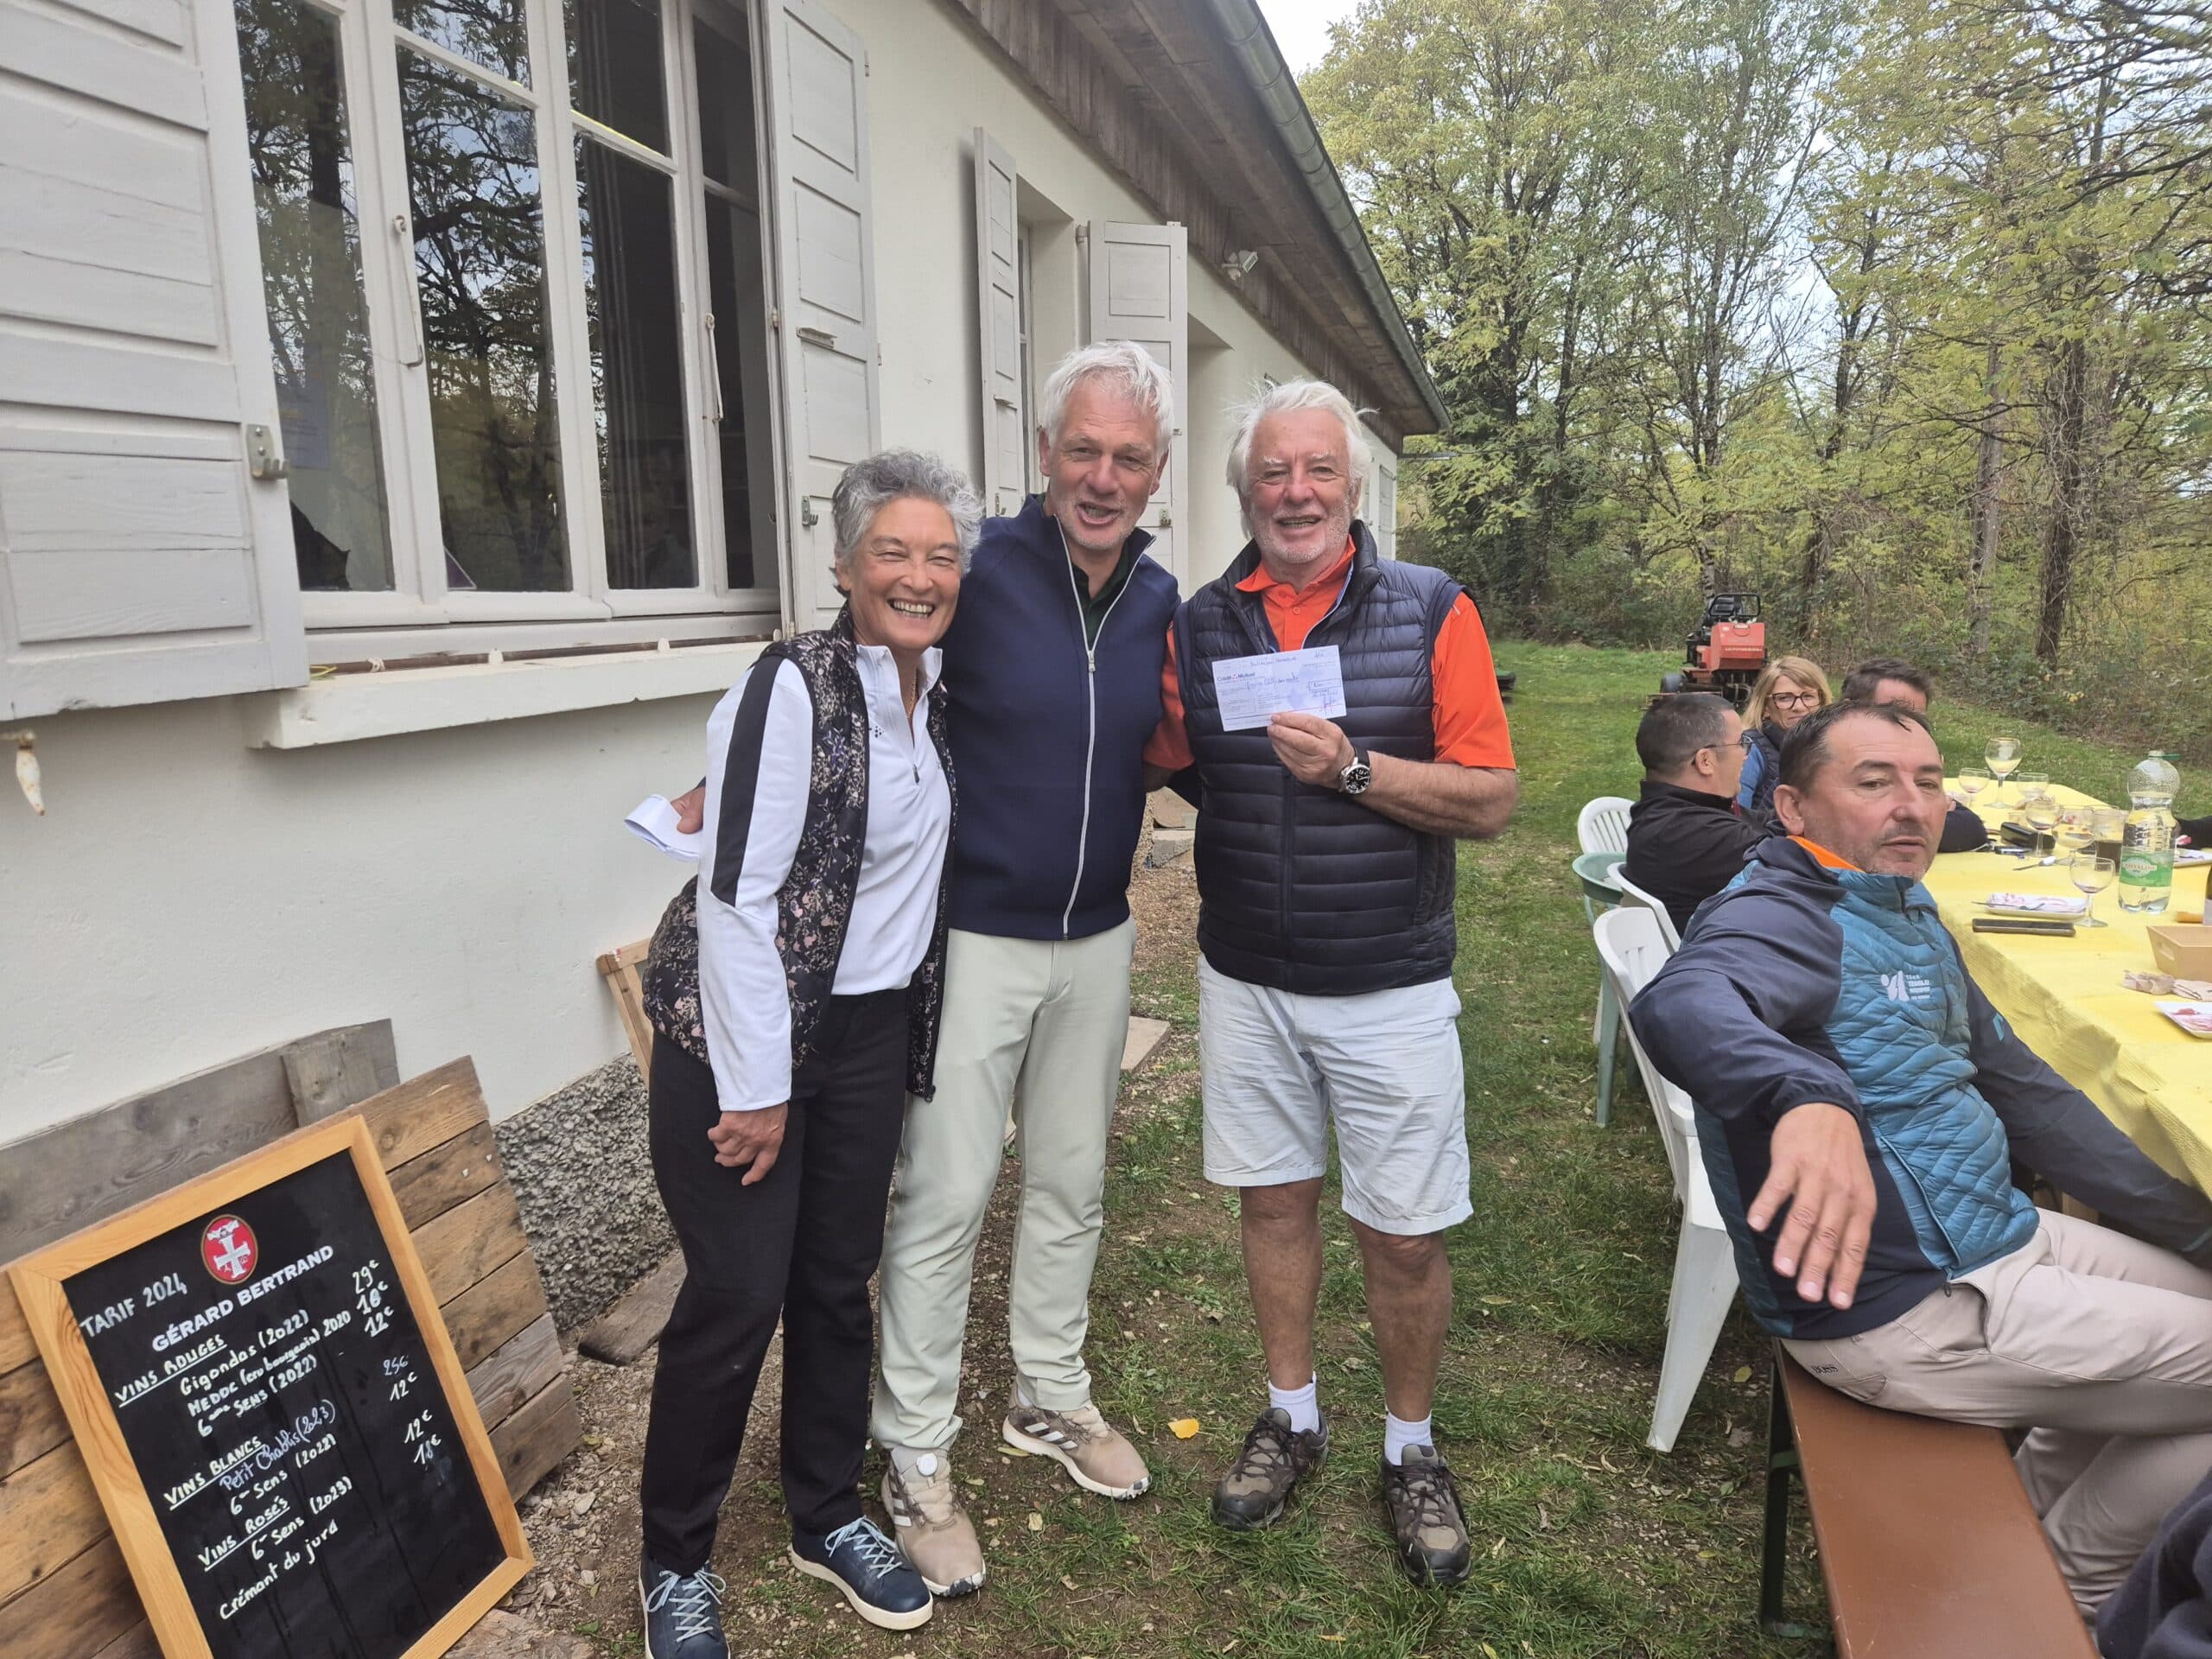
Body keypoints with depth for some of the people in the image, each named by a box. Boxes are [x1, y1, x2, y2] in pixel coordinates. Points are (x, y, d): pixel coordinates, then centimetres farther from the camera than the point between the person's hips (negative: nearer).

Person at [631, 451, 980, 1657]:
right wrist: (759, 1088, -18)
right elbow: (736, 895, -20)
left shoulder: (932, 696, 6)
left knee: (838, 1280, 14)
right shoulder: (793, 687, -17)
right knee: (737, 1296, 1)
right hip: (739, 1027, -6)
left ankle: (827, 1520, 35)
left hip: (871, 1027, 6)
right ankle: (674, 1561, 25)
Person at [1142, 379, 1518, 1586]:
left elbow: (1489, 800, -9)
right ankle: (1292, 1416, 38)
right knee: (1273, 1201, 15)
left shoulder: (1430, 612, -6)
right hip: (1246, 979, 3)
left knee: (1403, 1234, 6)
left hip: (1389, 986, -2)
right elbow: (1154, 765, 11)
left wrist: (1352, 767, -20)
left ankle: (1411, 1450, 31)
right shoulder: (1200, 624, 1)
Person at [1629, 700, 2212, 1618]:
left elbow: (2022, 1086, 16)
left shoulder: (1912, 915, 10)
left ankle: (2040, 1509, 34)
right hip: (1897, 1304, -10)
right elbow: (1679, 1002, -45)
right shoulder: (1781, 916, -22)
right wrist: (1807, 1094, -65)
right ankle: (2077, 1578, 24)